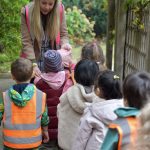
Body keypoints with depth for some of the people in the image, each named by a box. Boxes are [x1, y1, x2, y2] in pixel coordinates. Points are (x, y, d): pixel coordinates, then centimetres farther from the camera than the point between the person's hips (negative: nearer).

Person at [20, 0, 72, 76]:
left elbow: (63, 34, 0)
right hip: (33, 60, -1)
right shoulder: (27, 12, -15)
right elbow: (26, 42, -15)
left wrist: (64, 44, -23)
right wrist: (33, 64, -24)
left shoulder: (59, 9, -10)